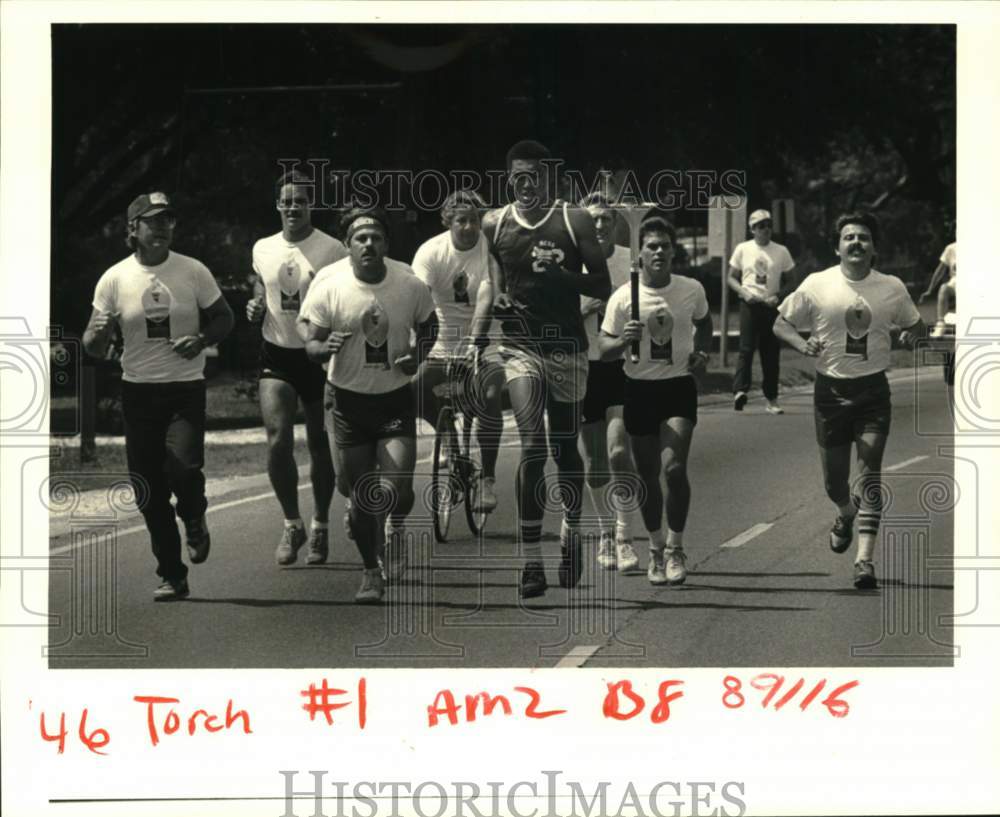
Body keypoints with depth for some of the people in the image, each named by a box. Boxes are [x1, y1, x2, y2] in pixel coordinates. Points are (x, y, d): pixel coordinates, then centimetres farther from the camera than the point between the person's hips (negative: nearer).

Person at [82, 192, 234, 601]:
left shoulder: (193, 272, -2)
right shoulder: (114, 279, -1)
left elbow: (224, 317, 9)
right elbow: (94, 348, 3)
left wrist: (202, 339, -12)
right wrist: (98, 333, -21)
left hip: (186, 387, -1)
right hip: (138, 389, 1)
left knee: (183, 466, -23)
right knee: (149, 491, 2)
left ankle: (194, 520, 12)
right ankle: (171, 576, 16)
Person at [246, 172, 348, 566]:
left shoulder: (332, 250, -8)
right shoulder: (262, 249, 5)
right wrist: (255, 308, -1)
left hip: (319, 356, -2)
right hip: (276, 355, 2)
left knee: (320, 445, 9)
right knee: (278, 440, -14)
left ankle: (320, 526, 26)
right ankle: (292, 524, 2)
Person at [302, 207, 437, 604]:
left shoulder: (410, 284, -10)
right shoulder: (328, 284, -13)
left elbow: (428, 325, 9)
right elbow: (311, 345, -7)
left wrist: (417, 356, -10)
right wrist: (326, 346, -31)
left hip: (396, 397, 0)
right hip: (350, 398, 0)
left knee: (397, 489, -14)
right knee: (361, 497, 4)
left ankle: (395, 528, 23)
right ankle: (371, 573, 24)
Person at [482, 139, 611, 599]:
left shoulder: (575, 221, -2)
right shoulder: (493, 225, 3)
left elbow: (603, 286, -4)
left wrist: (561, 273, -20)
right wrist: (493, 300, -4)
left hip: (567, 346, 1)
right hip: (520, 345, 0)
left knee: (565, 448, 12)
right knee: (532, 446, -16)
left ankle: (571, 536, 36)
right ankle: (531, 561, -15)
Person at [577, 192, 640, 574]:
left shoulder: (633, 261, 2)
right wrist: (585, 309, -15)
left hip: (624, 366, -1)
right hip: (585, 366, 1)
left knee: (619, 450, -16)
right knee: (594, 459, 8)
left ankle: (624, 537, -11)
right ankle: (605, 533, 25)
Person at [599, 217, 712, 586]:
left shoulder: (692, 289, -1)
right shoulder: (623, 297, -7)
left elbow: (704, 322, 20)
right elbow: (604, 349, -4)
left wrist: (702, 352, 2)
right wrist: (623, 340, -25)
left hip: (679, 387, 0)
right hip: (640, 389, 0)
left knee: (673, 468, -16)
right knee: (648, 476, 7)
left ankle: (675, 548, -1)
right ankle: (656, 547, 26)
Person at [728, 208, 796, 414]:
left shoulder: (781, 251, 7)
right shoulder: (743, 249, 5)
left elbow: (789, 282, 12)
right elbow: (731, 278, 9)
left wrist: (778, 296, -8)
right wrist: (744, 292, -10)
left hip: (771, 305, 2)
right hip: (750, 304, -2)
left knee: (772, 353, 4)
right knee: (746, 348, -16)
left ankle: (771, 399, 10)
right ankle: (740, 391, -25)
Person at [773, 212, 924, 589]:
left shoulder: (892, 288, 0)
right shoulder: (817, 285, -4)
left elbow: (915, 324, 15)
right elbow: (781, 322, 4)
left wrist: (910, 335, -9)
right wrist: (802, 344, -16)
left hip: (873, 390, 0)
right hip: (831, 389, 0)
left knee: (869, 472, -12)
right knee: (834, 480, 9)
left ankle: (865, 559, -13)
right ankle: (846, 515, 46)